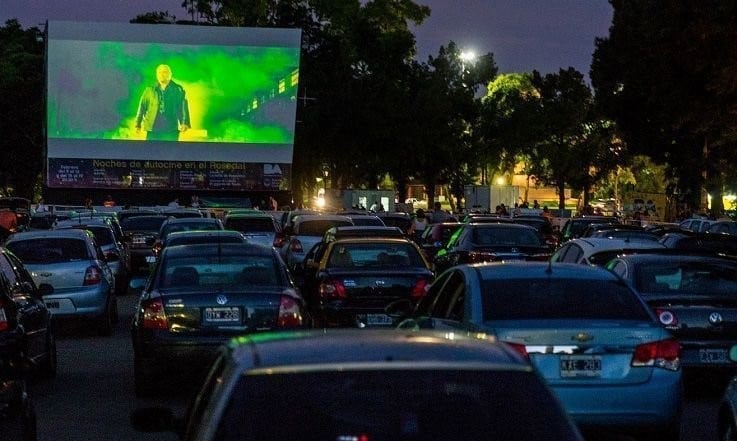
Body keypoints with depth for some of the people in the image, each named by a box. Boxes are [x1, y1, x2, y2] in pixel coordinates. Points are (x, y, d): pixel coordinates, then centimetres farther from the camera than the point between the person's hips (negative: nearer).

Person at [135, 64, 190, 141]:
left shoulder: (177, 90, 4)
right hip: (153, 131, 2)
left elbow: (183, 107, -3)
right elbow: (142, 107, 8)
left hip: (171, 132, -2)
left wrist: (184, 124, -17)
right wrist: (138, 124, 2)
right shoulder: (149, 90, 9)